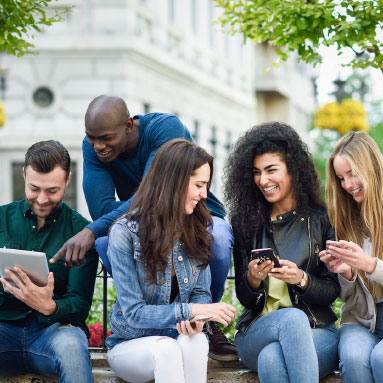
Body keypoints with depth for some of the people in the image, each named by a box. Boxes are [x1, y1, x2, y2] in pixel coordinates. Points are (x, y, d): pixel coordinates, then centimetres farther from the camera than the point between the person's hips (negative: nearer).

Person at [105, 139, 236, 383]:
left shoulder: (197, 229, 1)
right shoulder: (125, 233, -14)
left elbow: (202, 292, 4)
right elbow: (134, 312, -16)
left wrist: (196, 320, -20)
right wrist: (191, 310, -25)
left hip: (179, 338, 3)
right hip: (131, 345, -3)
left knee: (194, 341, -33)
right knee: (167, 349, -37)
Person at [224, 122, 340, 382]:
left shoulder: (321, 219, 3)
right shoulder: (246, 223, 8)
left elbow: (332, 292, 3)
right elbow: (245, 299, 9)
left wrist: (301, 279, -18)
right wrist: (253, 279, -14)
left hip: (318, 332, -1)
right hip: (256, 333, 2)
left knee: (272, 358, -37)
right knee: (292, 318, -36)